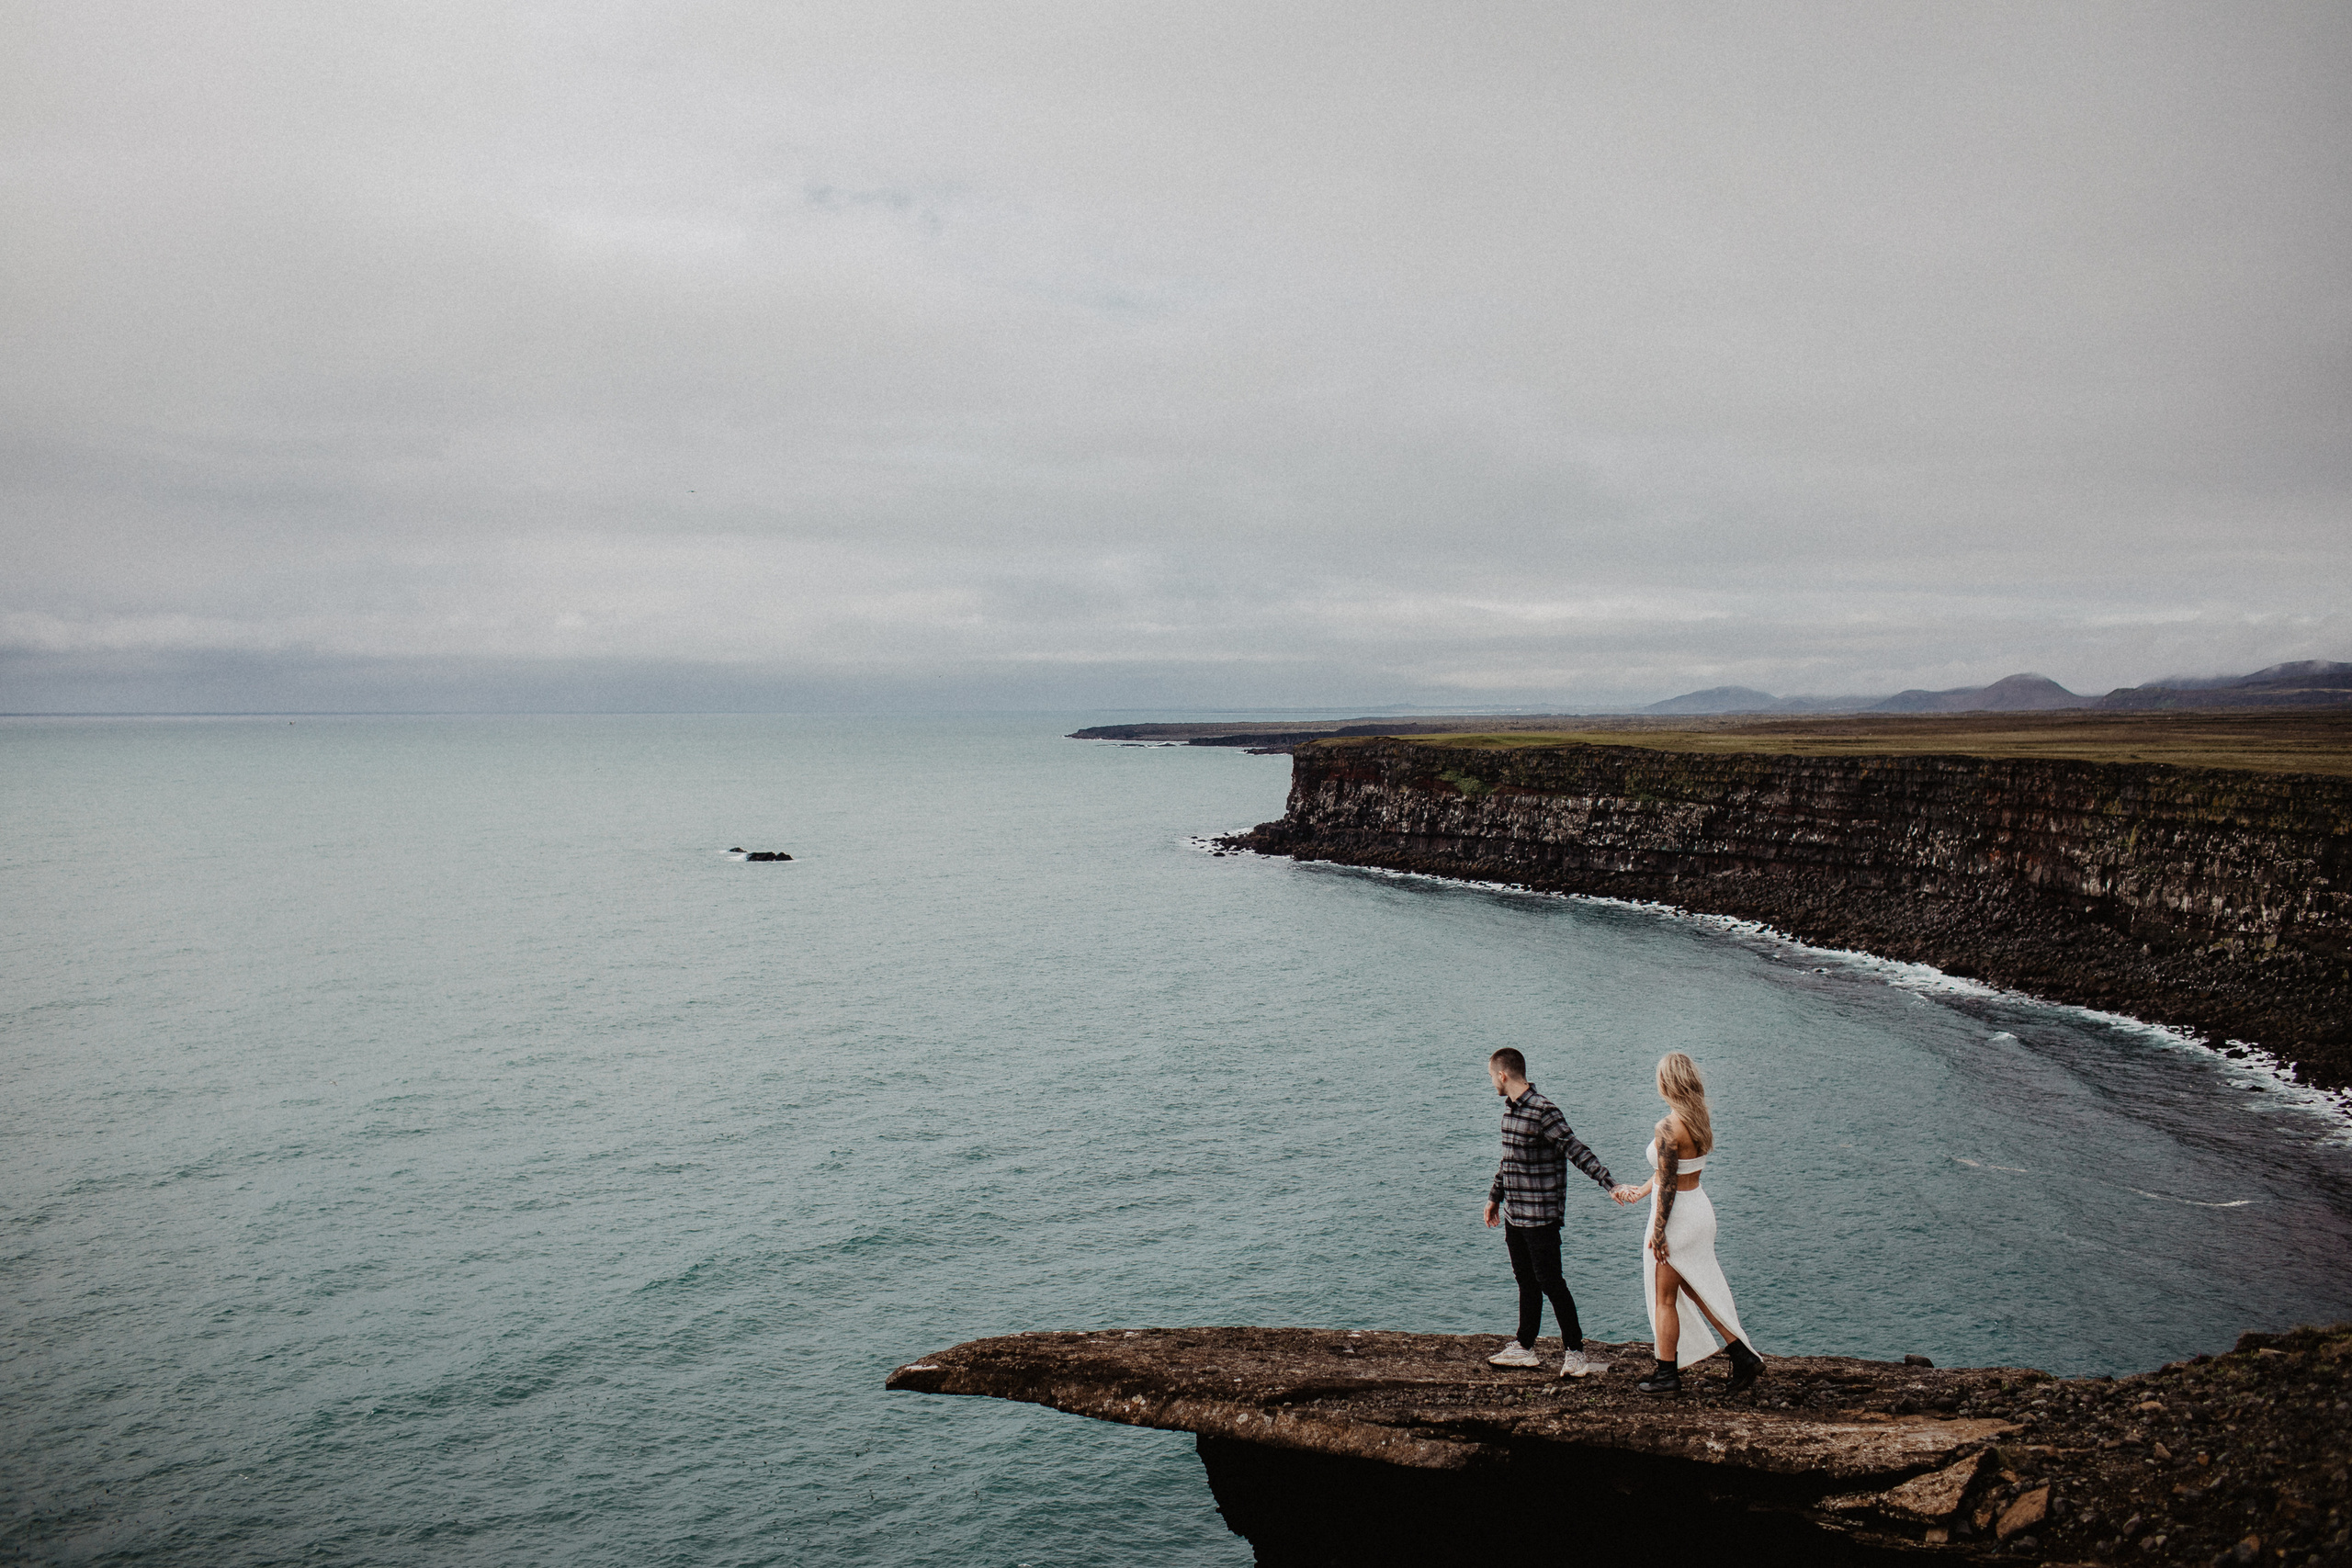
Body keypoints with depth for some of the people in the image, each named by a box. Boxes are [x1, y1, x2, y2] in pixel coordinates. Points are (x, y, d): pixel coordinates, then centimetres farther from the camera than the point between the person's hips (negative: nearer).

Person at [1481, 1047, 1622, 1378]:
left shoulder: (1544, 1112, -17)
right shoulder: (1510, 1109, 10)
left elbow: (1577, 1151, -22)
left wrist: (1610, 1183, -30)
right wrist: (1494, 1197, 27)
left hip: (1541, 1215, -8)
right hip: (1514, 1214, 8)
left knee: (1550, 1282, -4)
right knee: (1526, 1280, 16)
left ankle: (1575, 1352, 4)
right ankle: (1524, 1349, 25)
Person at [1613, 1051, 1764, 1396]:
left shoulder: (1669, 1128, -23)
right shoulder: (1701, 1119, 4)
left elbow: (1668, 1186, -21)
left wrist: (1657, 1232, -15)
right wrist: (1639, 1191, 24)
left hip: (1678, 1216, -8)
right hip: (1700, 1209, 8)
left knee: (1664, 1299, 7)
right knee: (1696, 1290, 20)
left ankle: (1667, 1375, 17)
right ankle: (1743, 1356, 18)